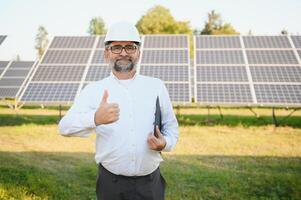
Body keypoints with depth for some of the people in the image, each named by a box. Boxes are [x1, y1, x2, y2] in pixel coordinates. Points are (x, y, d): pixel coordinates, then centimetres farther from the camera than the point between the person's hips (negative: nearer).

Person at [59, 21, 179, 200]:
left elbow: (171, 126, 10)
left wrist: (165, 143, -12)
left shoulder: (156, 86, 2)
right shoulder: (94, 90, -4)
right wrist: (95, 119, -36)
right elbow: (65, 127, -16)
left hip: (150, 183, 1)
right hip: (111, 183, -1)